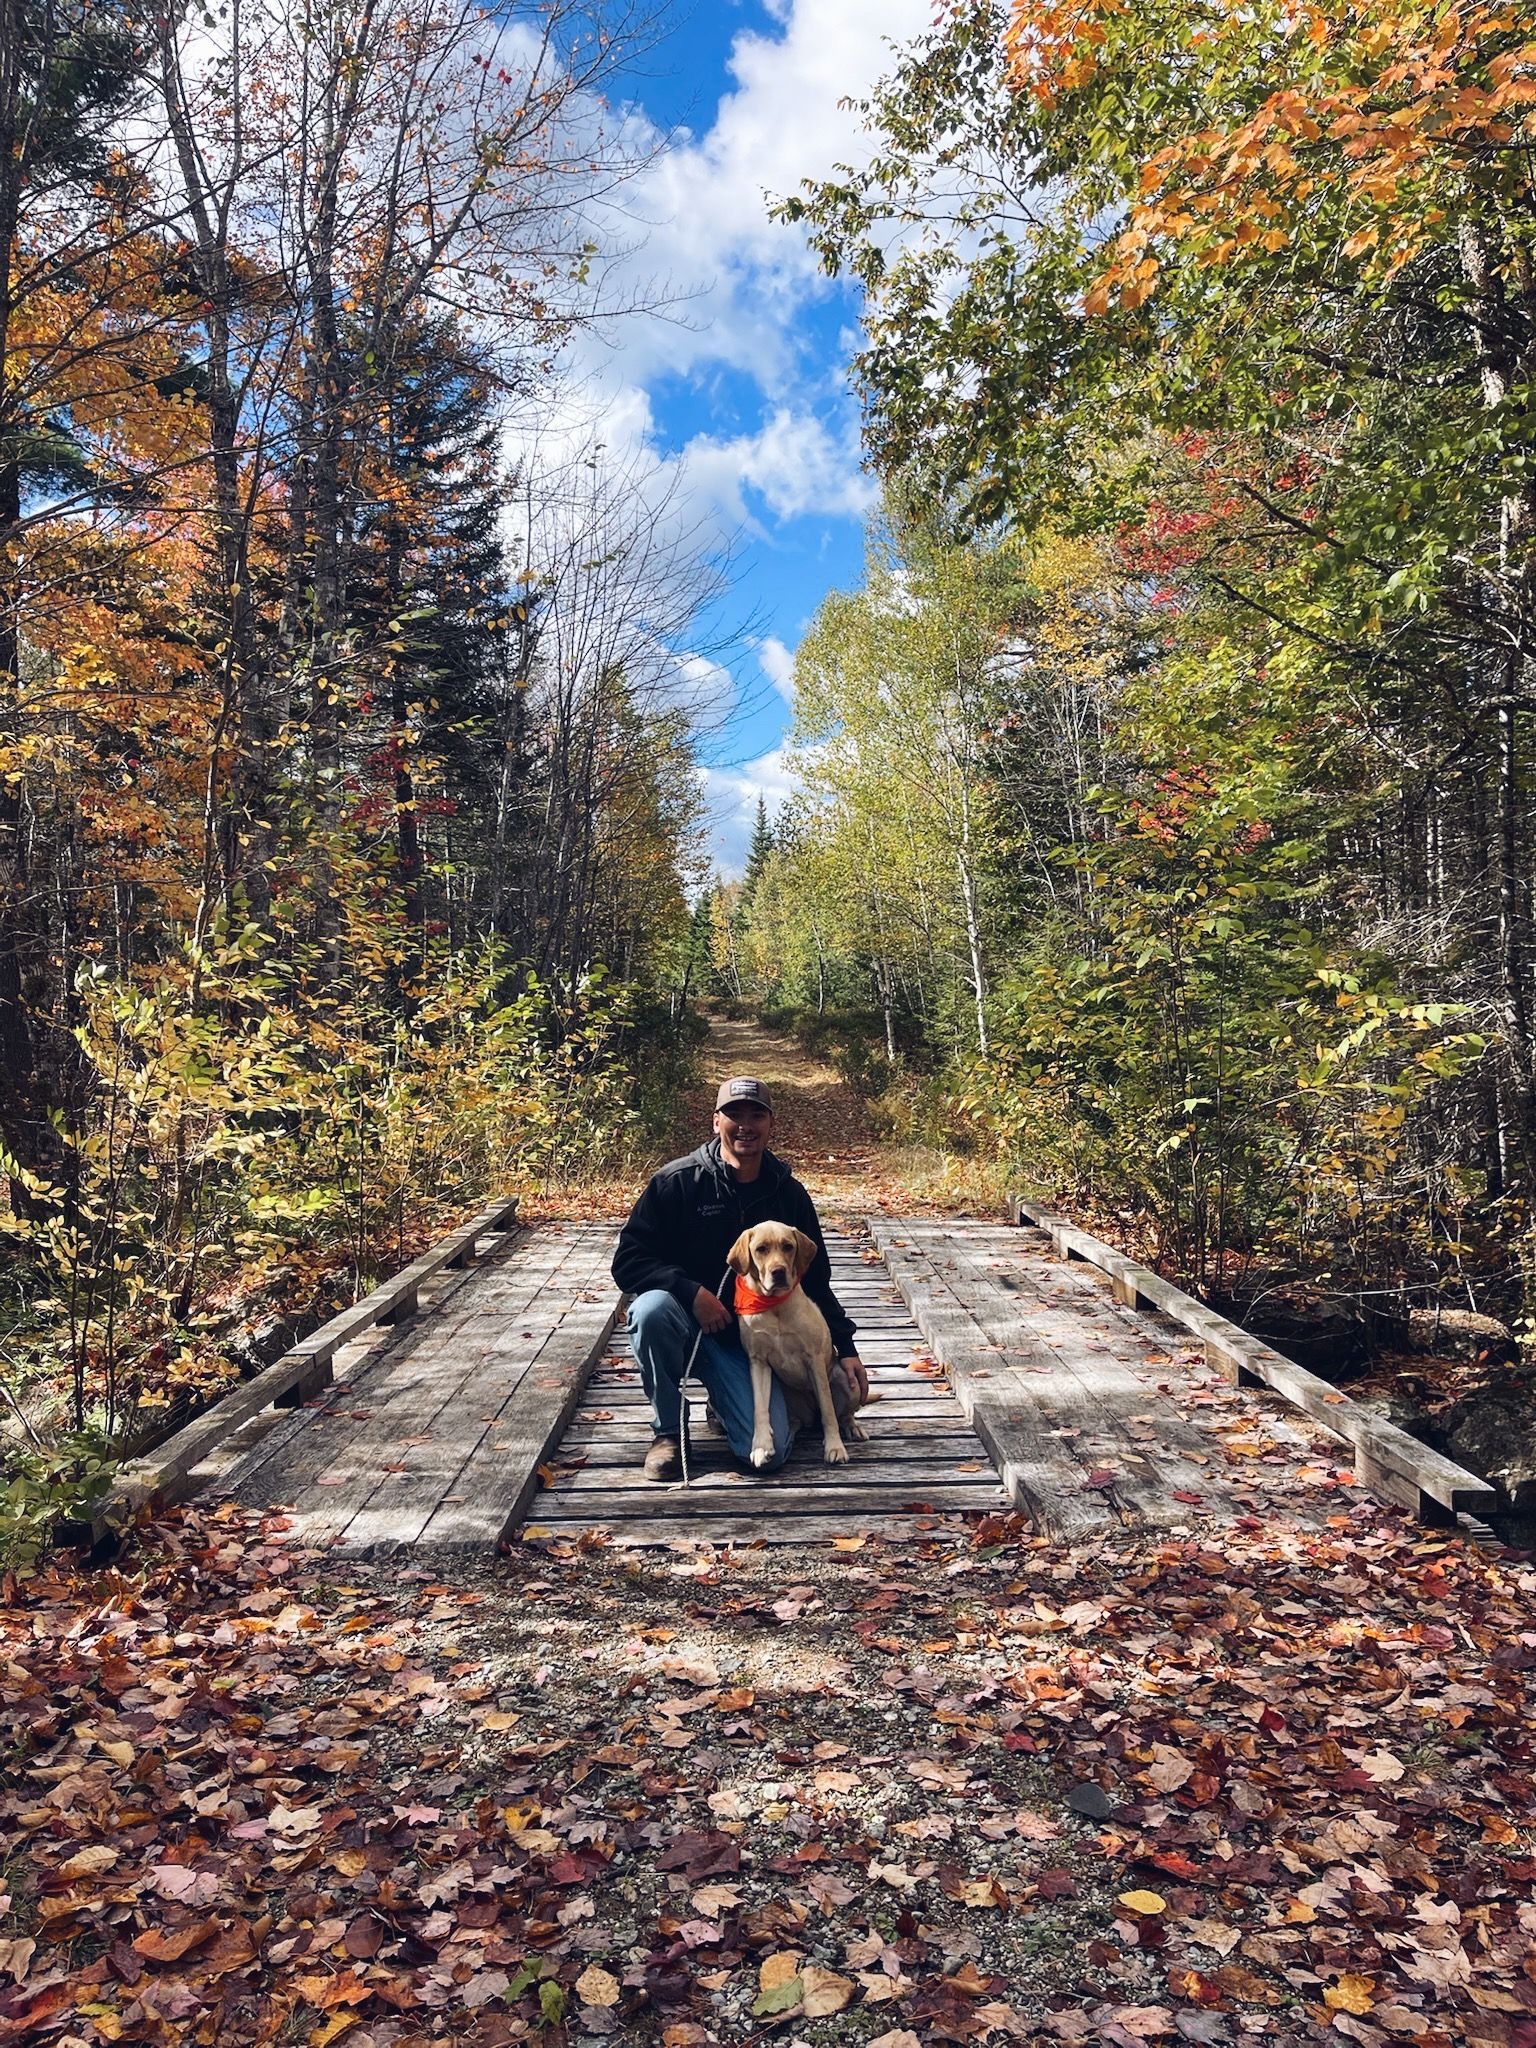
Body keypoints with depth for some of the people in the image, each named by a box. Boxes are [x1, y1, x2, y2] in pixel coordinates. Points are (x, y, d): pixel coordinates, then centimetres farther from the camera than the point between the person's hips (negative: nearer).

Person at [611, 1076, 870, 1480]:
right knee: (653, 1307, -37)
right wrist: (691, 1292, -26)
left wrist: (846, 1347, 3)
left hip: (748, 1340, 2)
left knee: (768, 1454, -18)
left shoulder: (789, 1195, 3)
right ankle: (667, 1429, -10)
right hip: (686, 1324, -1)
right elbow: (628, 1259, -11)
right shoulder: (677, 1181, -9)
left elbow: (816, 1281, 11)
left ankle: (725, 1402, 20)